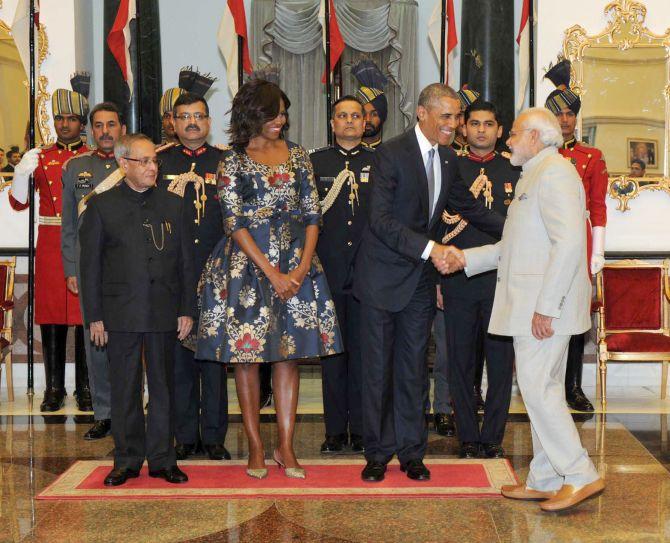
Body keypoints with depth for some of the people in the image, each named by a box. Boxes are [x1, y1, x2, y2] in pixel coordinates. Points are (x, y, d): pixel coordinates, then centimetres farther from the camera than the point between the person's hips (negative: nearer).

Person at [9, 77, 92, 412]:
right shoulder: (40, 157, 11)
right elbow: (19, 203, 4)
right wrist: (21, 174, -14)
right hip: (50, 245, 1)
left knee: (86, 314, -1)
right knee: (51, 315, 2)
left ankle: (85, 388, 7)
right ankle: (54, 388, 9)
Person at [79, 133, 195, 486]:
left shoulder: (173, 205, 10)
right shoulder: (101, 206, 3)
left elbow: (186, 261, 10)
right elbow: (90, 265, 2)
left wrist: (186, 310, 4)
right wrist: (94, 316, -3)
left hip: (164, 312, 2)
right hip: (120, 313, -2)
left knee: (163, 387, 7)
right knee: (124, 389, 4)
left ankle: (162, 459, 16)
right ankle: (127, 461, 15)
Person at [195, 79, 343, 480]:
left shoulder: (298, 156, 10)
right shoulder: (234, 161, 0)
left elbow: (313, 214, 6)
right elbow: (234, 223, -7)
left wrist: (302, 267, -7)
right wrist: (272, 273, -13)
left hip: (295, 263, 3)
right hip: (248, 264, -3)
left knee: (290, 354, 3)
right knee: (247, 354, 0)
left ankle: (286, 446, 9)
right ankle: (256, 447, 8)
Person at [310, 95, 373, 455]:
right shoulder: (314, 162, 9)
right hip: (329, 270, 0)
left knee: (362, 350, 3)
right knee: (332, 351, 4)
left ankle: (360, 428, 11)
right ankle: (335, 429, 11)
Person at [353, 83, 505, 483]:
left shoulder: (448, 158, 7)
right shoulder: (391, 154, -15)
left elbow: (468, 207, 22)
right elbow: (381, 220, -21)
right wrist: (429, 248, -30)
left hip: (421, 278, 6)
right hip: (383, 275, -5)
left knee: (413, 367, 9)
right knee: (378, 366, 3)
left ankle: (411, 451, 18)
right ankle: (378, 452, 14)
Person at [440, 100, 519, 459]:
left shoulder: (515, 171, 7)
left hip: (502, 280, 0)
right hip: (458, 280, 0)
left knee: (501, 361, 2)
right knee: (461, 362, 4)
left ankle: (493, 437, 13)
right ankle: (468, 437, 15)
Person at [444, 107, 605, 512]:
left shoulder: (553, 173, -13)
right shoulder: (534, 175, 21)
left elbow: (569, 243, -23)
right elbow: (514, 246, 25)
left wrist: (546, 307, -24)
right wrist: (465, 259, 20)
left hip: (545, 305, -10)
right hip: (531, 304, 10)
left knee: (538, 388, -9)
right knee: (543, 391, 11)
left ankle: (582, 476, -2)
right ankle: (546, 480, 18)